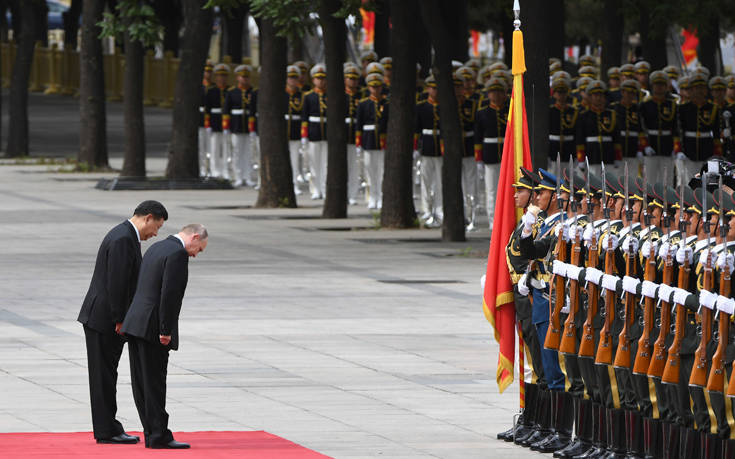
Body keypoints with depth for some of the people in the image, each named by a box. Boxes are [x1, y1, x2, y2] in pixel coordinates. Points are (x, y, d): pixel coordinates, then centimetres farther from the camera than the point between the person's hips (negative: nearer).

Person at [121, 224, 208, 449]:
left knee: (143, 384, 9)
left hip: (135, 324, 9)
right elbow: (169, 294, -20)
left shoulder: (156, 248, 17)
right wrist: (165, 331, -17)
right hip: (152, 328, -9)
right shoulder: (177, 254, -13)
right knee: (154, 384, -6)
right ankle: (159, 436, -4)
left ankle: (152, 434, 14)